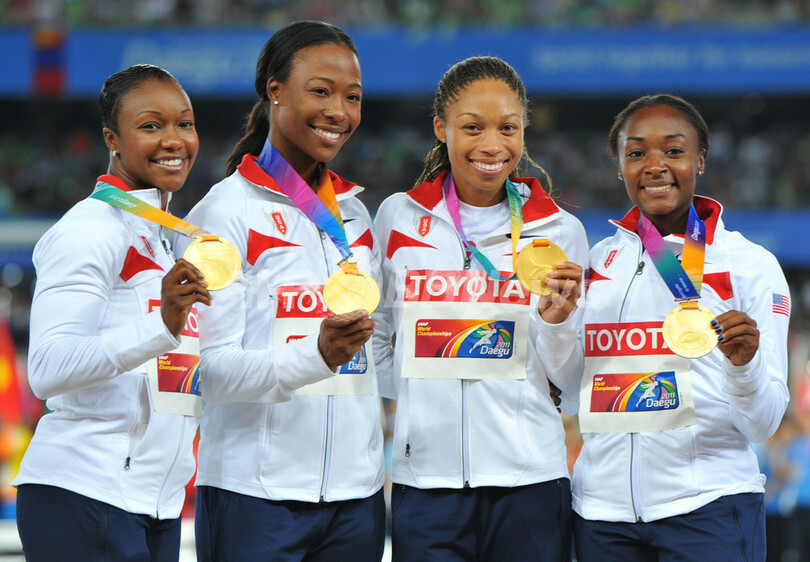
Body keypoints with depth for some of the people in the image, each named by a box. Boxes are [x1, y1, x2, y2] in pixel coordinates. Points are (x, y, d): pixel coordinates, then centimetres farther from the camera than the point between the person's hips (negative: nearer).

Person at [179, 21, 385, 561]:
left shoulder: (355, 216, 14)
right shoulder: (227, 211, -5)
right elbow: (213, 370, -13)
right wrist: (317, 357, -27)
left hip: (355, 495, 5)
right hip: (255, 493, -5)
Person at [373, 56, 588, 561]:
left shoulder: (559, 231, 6)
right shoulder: (398, 218, 7)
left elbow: (574, 388, 7)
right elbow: (376, 345, 16)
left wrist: (557, 320, -10)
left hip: (530, 481, 0)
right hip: (426, 477, 0)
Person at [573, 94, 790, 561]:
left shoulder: (751, 265, -1)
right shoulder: (596, 262, 9)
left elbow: (763, 425, -5)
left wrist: (744, 363, -25)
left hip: (708, 505, -3)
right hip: (602, 510, 3)